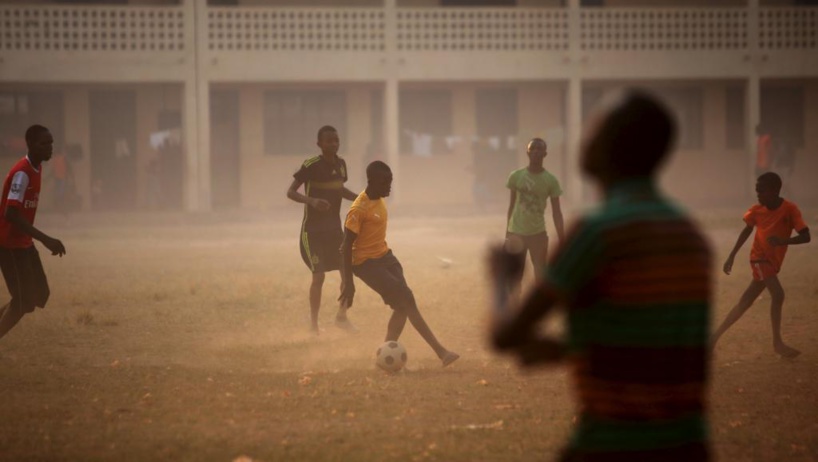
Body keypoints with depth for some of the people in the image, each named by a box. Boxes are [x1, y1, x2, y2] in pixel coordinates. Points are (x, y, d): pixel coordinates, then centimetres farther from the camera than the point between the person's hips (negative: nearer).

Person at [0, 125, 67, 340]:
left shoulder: (37, 168, 7)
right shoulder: (22, 173, -23)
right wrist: (46, 239, -34)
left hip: (24, 243, 9)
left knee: (39, 294, 10)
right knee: (23, 301, -8)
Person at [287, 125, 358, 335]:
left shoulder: (341, 164, 3)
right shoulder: (311, 166, -18)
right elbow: (290, 192, -21)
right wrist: (311, 200, -38)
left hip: (334, 228, 6)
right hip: (313, 231, -6)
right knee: (319, 275, -9)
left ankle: (342, 316, 19)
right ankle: (313, 324, 4)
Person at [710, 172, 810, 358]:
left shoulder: (790, 209, -16)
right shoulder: (756, 210, -9)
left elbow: (806, 236, -20)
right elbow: (747, 230, 8)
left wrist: (783, 241, -36)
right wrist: (732, 256, 9)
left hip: (773, 262, 2)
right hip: (760, 258, -2)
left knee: (745, 302, 6)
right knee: (777, 294, -20)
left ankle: (716, 335, 17)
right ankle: (777, 342, -10)